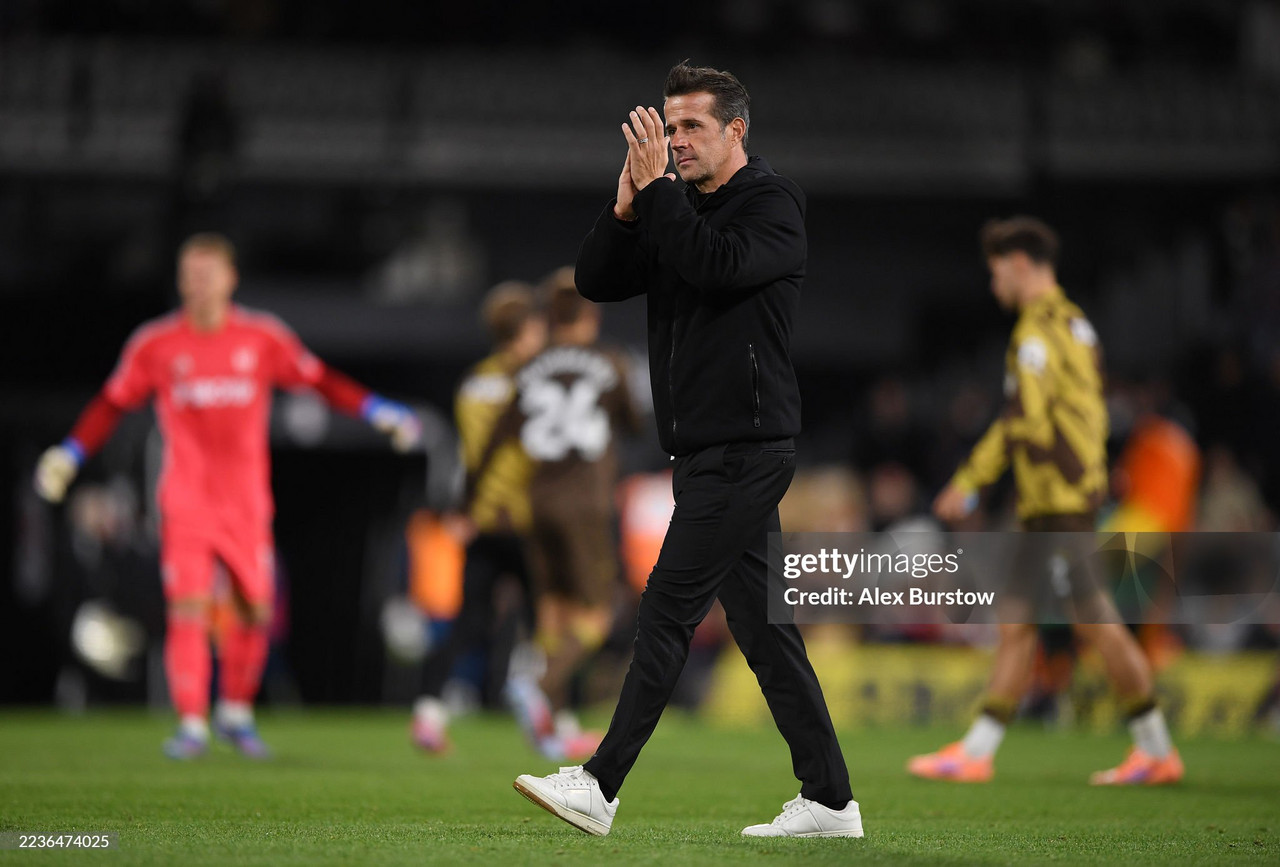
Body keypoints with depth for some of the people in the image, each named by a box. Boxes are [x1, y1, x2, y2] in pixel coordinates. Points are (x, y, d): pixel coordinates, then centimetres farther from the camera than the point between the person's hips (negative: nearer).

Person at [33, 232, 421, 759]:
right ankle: (191, 725, -8)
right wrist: (69, 455, 3)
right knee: (188, 608, -13)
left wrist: (380, 413, 2)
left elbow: (319, 380, 8)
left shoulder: (263, 339, 1)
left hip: (246, 500, 2)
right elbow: (112, 403, 9)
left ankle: (236, 713, 23)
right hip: (186, 499, -2)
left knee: (256, 609, 3)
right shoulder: (155, 345, 0)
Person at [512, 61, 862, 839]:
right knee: (761, 621, 9)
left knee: (668, 609, -10)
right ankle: (830, 801, 12)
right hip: (706, 450, 9)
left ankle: (600, 787, -10)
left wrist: (657, 189, -21)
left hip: (746, 447, -9)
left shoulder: (773, 202, -7)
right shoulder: (680, 212, 17)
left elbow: (721, 265, -25)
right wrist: (627, 205, -5)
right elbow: (596, 280, 10)